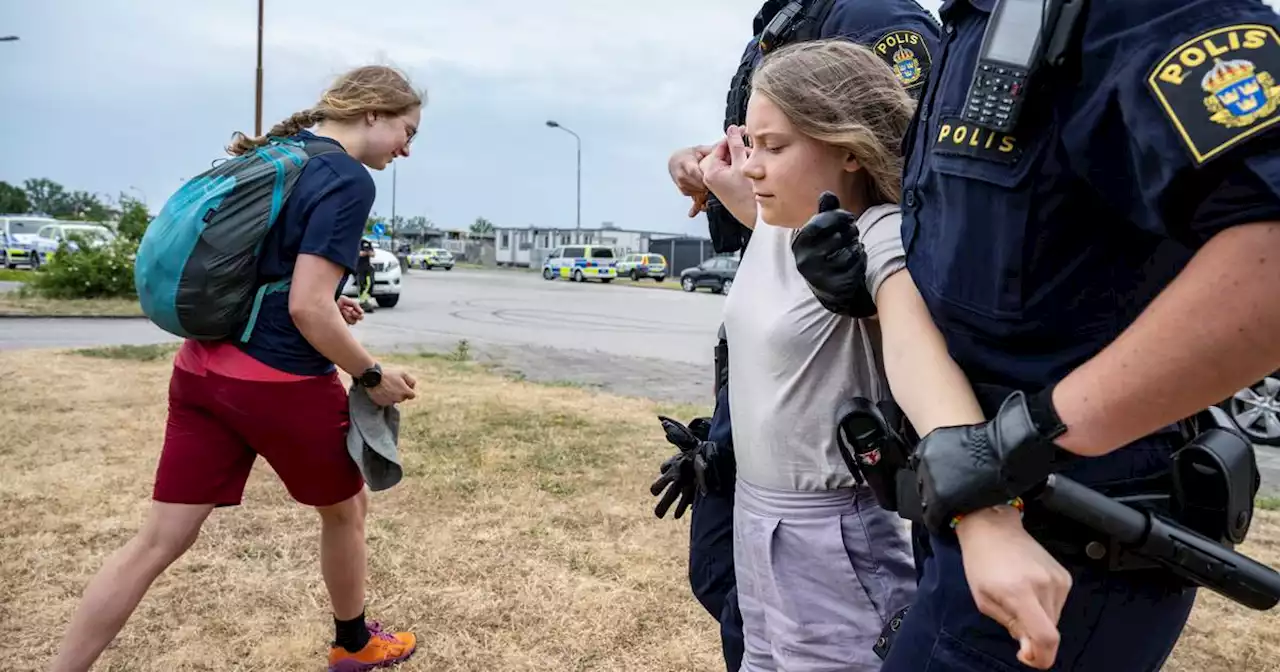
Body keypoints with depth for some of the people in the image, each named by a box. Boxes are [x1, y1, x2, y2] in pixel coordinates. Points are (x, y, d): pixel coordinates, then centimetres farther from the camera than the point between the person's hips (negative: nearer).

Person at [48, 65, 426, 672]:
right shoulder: (349, 180, -15)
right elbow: (308, 309, -22)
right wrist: (372, 376, -10)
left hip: (202, 369, 7)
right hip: (282, 383, -7)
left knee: (159, 539, 11)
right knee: (344, 509, 19)